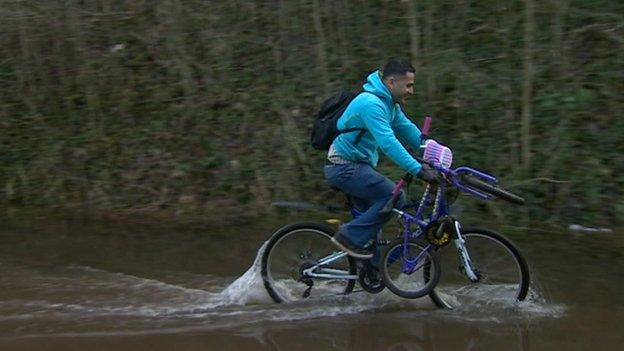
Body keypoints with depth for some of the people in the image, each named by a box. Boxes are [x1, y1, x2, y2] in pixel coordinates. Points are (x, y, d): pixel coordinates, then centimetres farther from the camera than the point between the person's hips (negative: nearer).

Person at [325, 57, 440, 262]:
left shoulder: (389, 104, 10)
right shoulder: (371, 103, -22)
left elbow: (408, 130, 15)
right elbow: (389, 143, -31)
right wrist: (419, 170, -34)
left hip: (352, 166, 10)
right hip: (345, 167, -10)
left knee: (371, 217, 13)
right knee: (394, 197, -17)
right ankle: (350, 236, -11)